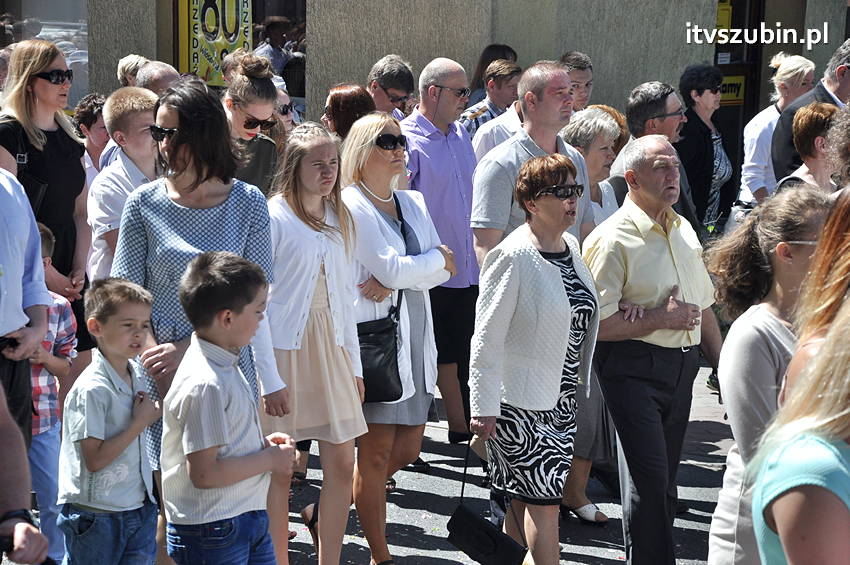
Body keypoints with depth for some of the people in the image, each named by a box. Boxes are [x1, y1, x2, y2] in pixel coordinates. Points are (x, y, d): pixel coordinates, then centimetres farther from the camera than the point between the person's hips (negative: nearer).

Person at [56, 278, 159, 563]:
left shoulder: (135, 373, 6)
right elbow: (94, 459, -22)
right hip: (97, 516, -7)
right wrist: (140, 422, -18)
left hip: (139, 508, 8)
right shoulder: (91, 389, -19)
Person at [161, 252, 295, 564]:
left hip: (248, 521, 10)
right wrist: (269, 459, -15)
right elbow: (203, 473, -25)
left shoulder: (225, 366, 9)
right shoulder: (204, 385, -23)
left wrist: (262, 445, 6)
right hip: (212, 533, -10)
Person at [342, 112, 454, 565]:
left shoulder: (414, 202, 15)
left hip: (414, 337, 7)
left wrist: (394, 278, -13)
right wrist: (438, 257, -1)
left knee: (407, 449, 9)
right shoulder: (351, 205, -8)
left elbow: (443, 272, 4)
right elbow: (391, 269, -16)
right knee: (377, 451, -1)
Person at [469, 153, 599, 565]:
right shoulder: (513, 257, -16)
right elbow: (487, 337, -16)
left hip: (560, 398, 7)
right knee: (544, 499, -6)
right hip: (519, 403, -7)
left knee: (524, 500, 13)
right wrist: (484, 407, -17)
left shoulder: (570, 246, 8)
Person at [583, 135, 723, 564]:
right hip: (634, 369, -7)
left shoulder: (683, 230, 13)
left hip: (682, 365, 7)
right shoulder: (612, 240, -12)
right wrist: (659, 318, -14)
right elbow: (594, 324, -18)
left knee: (665, 476, 13)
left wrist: (722, 366, 19)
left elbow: (702, 307, 22)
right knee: (649, 476, -10)